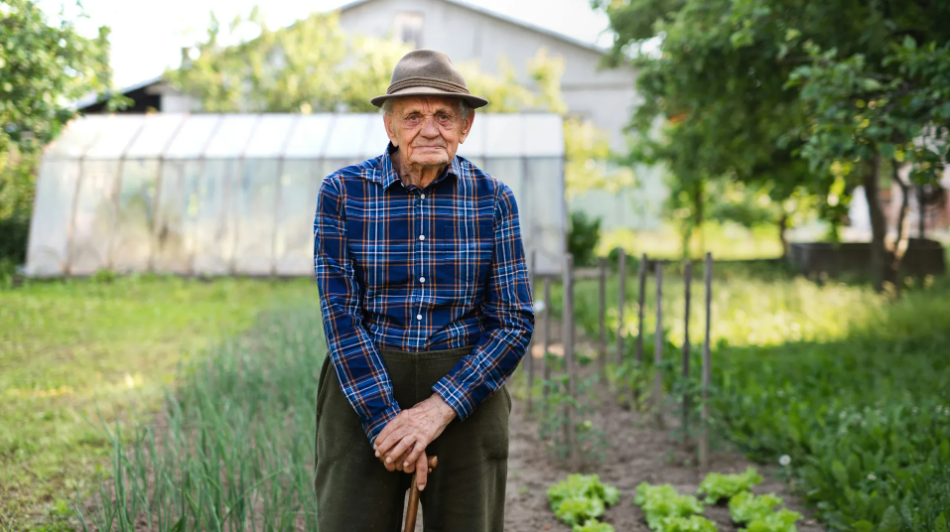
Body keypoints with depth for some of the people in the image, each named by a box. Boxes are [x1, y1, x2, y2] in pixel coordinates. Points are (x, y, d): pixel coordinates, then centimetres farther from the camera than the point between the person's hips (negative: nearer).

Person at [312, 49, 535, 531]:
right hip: (362, 388, -1)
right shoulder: (342, 193, -3)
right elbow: (340, 314, -7)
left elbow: (514, 323, -3)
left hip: (466, 390, 1)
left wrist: (439, 409, -14)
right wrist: (387, 419, -15)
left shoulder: (493, 199, 0)